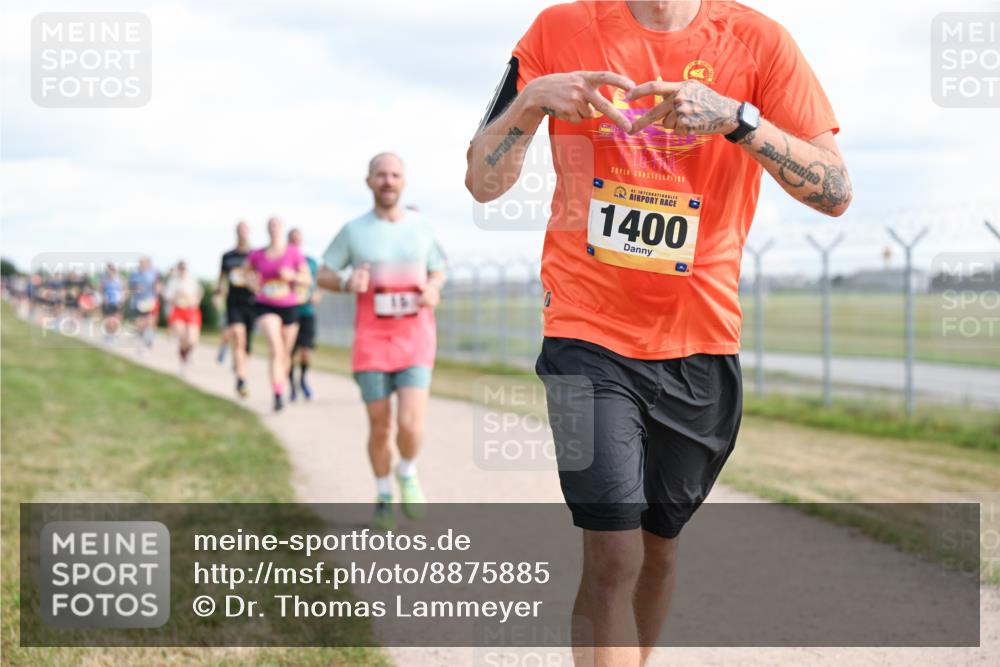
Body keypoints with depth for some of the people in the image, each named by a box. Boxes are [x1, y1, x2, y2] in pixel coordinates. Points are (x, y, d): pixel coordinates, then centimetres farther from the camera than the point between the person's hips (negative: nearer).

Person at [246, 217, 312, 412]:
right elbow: (248, 270, 22)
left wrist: (292, 276, -21)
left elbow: (307, 279, -3)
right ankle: (278, 396, -28)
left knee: (286, 353, 13)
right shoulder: (257, 255, 1)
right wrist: (251, 281, 1)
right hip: (267, 306, -1)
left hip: (289, 306, 1)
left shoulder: (294, 253, -4)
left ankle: (281, 386, 38)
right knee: (277, 350, -20)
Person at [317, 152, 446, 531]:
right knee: (380, 428, 4)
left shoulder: (420, 226, 4)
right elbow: (323, 276, 7)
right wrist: (348, 284, -17)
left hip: (415, 342, 0)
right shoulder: (353, 231, -1)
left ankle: (408, 474, 18)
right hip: (372, 343, 0)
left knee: (410, 425, -15)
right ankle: (384, 497, 28)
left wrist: (433, 290, -7)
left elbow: (438, 271, 18)